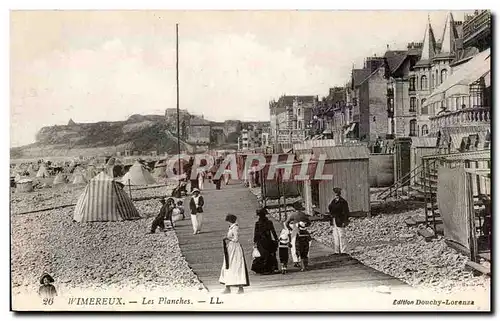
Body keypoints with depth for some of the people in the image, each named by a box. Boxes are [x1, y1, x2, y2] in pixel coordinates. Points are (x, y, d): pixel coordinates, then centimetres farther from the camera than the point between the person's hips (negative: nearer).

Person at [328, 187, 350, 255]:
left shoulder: (343, 202, -11)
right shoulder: (333, 202, 13)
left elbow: (346, 212, -12)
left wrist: (345, 222, -17)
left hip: (340, 222, -8)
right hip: (334, 221, 8)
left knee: (341, 236, -1)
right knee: (335, 237, 12)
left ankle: (343, 251, 6)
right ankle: (336, 251, 19)